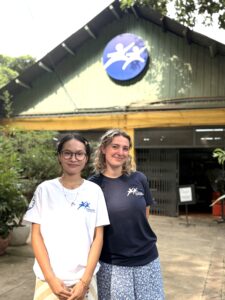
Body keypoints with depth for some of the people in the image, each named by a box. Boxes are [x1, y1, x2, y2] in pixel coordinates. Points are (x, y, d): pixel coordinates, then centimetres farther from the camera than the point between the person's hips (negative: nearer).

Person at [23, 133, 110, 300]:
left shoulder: (94, 190, -3)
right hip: (50, 279, 0)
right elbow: (36, 235, -2)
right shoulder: (44, 189, -3)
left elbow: (98, 237, -2)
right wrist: (51, 278, -8)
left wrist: (85, 280, -7)